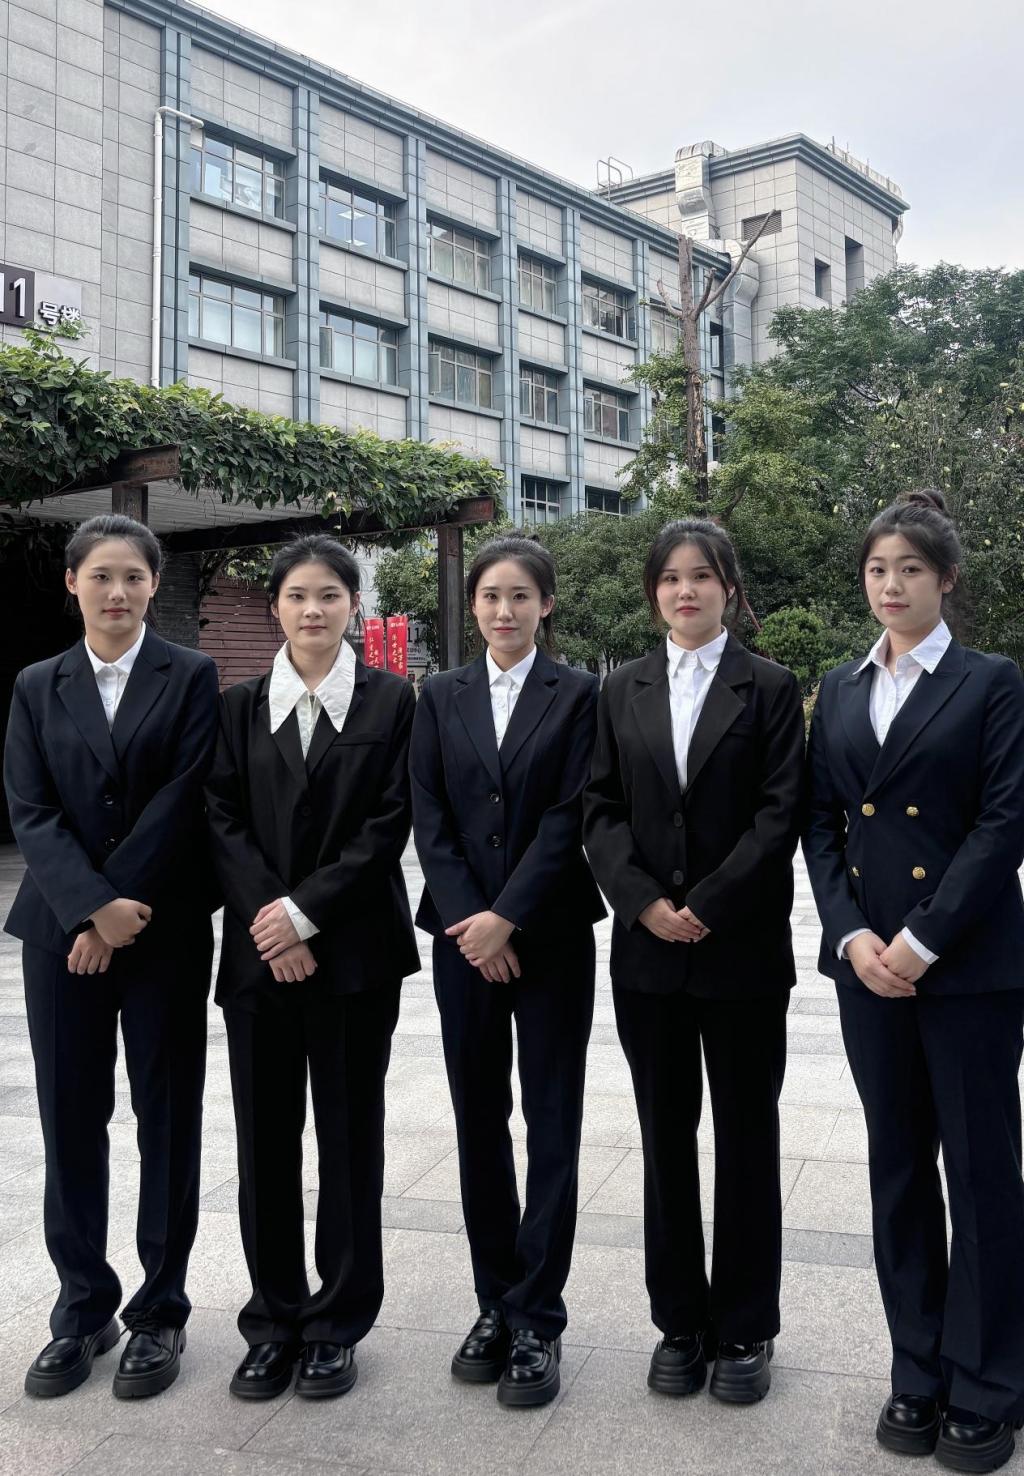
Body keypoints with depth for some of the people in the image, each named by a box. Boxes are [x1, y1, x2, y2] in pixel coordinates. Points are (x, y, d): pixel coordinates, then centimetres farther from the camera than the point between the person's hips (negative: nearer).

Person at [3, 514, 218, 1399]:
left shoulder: (191, 678, 1)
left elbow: (183, 797, -8)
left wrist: (121, 910, -13)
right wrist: (93, 907, -14)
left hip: (166, 929, -2)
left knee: (168, 1117, 6)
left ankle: (160, 1311, 20)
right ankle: (83, 1309, 23)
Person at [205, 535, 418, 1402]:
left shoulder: (391, 702, 1)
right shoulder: (241, 707, 9)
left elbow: (388, 826, -6)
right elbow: (224, 820, 2)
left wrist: (306, 911, -13)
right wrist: (268, 920, -11)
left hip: (353, 949, -2)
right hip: (258, 949, 2)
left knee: (350, 1133, 6)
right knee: (266, 1136, 7)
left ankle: (338, 1324, 21)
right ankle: (274, 1321, 23)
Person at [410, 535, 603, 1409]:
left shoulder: (578, 695, 0)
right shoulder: (442, 698, 9)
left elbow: (571, 816, -8)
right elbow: (429, 817, 2)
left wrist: (507, 917, -15)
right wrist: (469, 921, -8)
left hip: (549, 934, -3)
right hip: (464, 934, 3)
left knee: (551, 1122, 2)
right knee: (478, 1120, 8)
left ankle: (538, 1317, 10)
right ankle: (495, 1302, 21)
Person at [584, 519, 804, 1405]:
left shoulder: (770, 689, 0)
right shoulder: (624, 692, 8)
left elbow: (779, 815, -8)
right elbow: (601, 810, 3)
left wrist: (707, 908, -15)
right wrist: (646, 903, -11)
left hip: (742, 947, -3)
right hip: (647, 948, 3)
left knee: (746, 1137, 8)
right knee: (665, 1136, 10)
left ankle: (745, 1329, 21)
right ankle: (681, 1322, 24)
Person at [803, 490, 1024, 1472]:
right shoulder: (839, 690, 11)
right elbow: (820, 822, 8)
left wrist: (923, 942, -15)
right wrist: (852, 934, -6)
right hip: (867, 961, 4)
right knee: (898, 1167, 12)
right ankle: (917, 1374, 25)